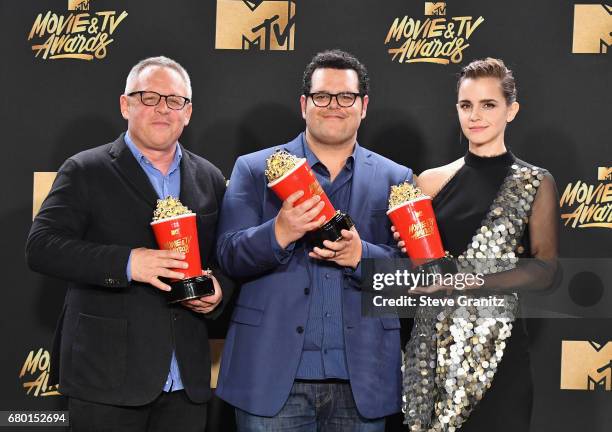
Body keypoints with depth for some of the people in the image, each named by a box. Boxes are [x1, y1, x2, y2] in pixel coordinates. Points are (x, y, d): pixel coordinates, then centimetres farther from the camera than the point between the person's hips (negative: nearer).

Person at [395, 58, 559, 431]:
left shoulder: (535, 183, 0)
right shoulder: (432, 181, 6)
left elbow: (546, 270, -7)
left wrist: (466, 280, -17)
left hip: (497, 348, -2)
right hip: (433, 343, 2)